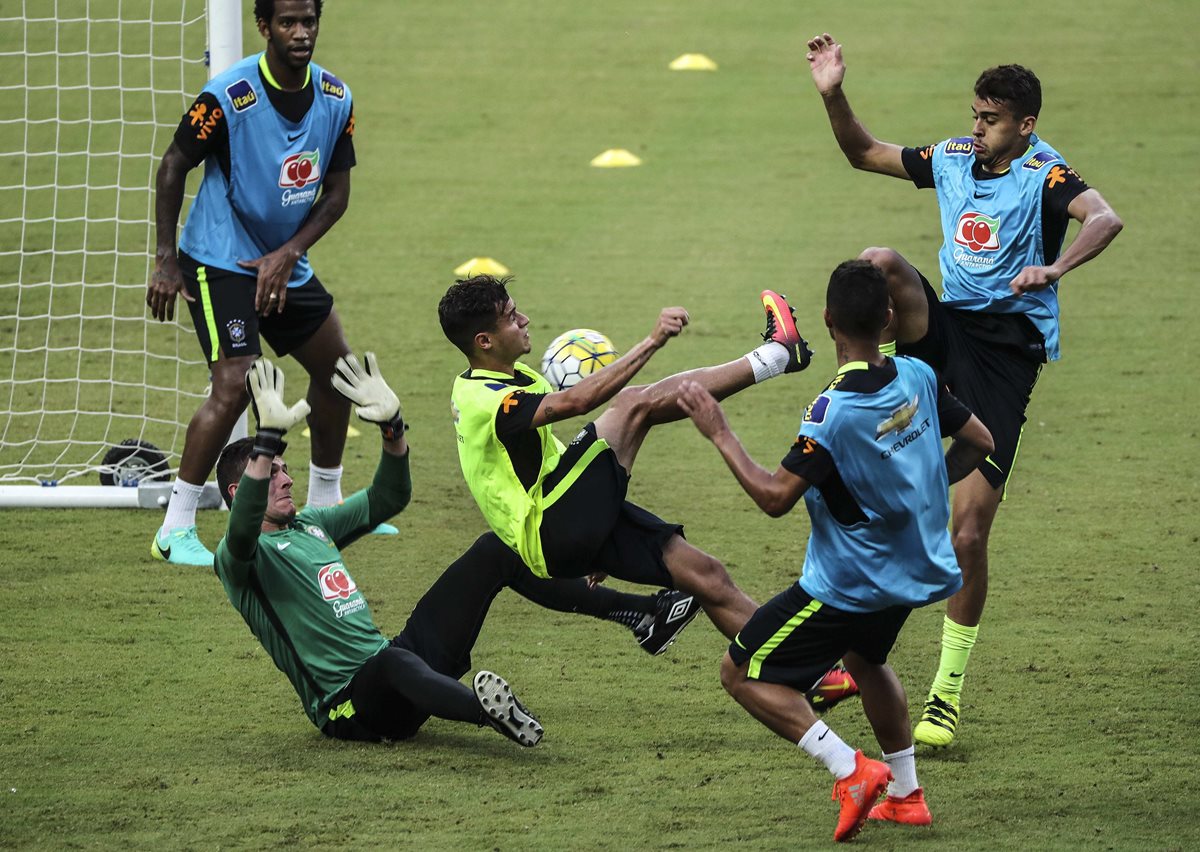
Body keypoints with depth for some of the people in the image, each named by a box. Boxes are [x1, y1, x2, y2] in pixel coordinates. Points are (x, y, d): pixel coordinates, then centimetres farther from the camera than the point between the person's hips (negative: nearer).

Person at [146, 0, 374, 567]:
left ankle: (325, 505, 35)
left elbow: (336, 192, 2)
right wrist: (166, 259, -13)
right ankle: (175, 531, -12)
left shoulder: (336, 99, -4)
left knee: (337, 369, 15)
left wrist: (289, 253, -12)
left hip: (284, 263, 7)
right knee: (235, 387, -19)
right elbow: (173, 167, -11)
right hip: (220, 261, -7)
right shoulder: (227, 97, -21)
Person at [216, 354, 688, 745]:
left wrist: (392, 424, 5)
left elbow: (387, 498, 22)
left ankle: (632, 610, 6)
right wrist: (269, 436, -38)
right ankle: (490, 711, -80)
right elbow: (242, 531, -30)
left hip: (394, 667, 9)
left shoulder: (310, 524, 21)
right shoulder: (236, 558, -5)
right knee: (394, 660, -47)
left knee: (495, 552, 9)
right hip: (348, 705, -9)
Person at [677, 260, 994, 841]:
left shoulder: (834, 411, -26)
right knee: (865, 658, 36)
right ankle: (906, 794, 32)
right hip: (915, 570, 8)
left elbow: (775, 497, -25)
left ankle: (850, 771, -9)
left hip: (848, 586, -8)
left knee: (742, 673, 3)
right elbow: (978, 441, 8)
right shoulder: (918, 377, -6)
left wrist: (719, 434, -18)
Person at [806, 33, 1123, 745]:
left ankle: (949, 693, 5)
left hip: (1008, 347, -5)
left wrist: (1054, 268, -47)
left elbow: (1105, 218, -31)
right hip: (947, 323, 5)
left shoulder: (1045, 174, -11)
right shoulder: (953, 159, 8)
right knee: (879, 263, -27)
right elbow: (864, 154, 21)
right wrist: (833, 94, 5)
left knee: (969, 532, -7)